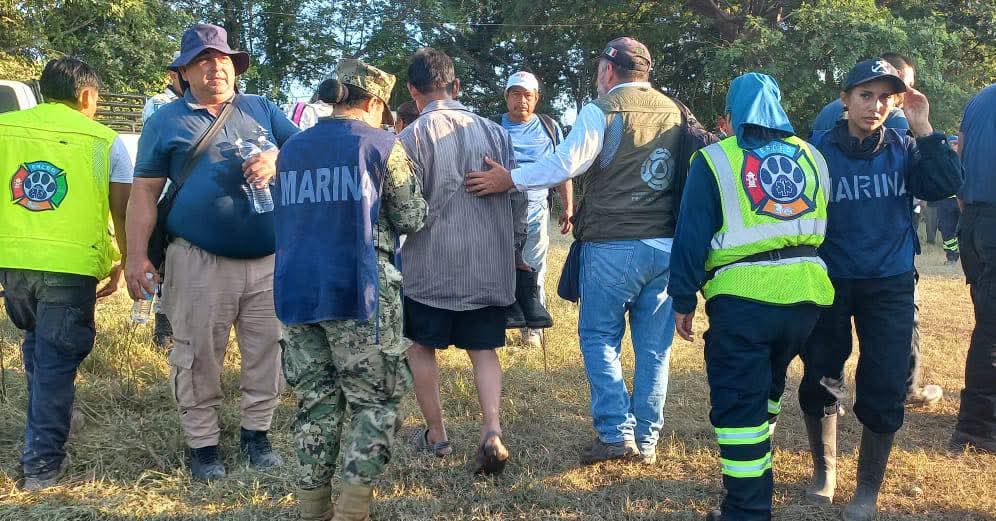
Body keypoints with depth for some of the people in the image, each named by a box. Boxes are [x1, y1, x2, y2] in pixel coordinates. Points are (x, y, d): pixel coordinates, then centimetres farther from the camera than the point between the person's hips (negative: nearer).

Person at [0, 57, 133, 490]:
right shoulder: (104, 142, 0)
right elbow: (122, 212, 0)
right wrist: (122, 265, 11)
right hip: (71, 264, -4)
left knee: (36, 345, 25)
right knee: (56, 360, 4)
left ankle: (43, 432, 36)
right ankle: (42, 462, 7)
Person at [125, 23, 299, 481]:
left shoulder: (262, 110, 11)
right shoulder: (166, 121, 6)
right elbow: (144, 192, 4)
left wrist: (277, 159, -17)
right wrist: (137, 256, -4)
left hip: (269, 259, 2)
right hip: (200, 262, -2)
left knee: (266, 350, 8)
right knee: (198, 356, 4)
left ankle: (256, 432, 24)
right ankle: (202, 443, 19)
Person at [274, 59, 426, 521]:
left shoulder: (291, 149, 13)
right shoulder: (382, 145, -3)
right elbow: (412, 218, 1)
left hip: (297, 289, 5)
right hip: (359, 290, -5)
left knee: (316, 400, 13)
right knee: (375, 400, 5)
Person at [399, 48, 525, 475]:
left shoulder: (412, 138, -10)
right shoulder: (494, 132, 4)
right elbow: (519, 198, 6)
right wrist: (515, 250, 19)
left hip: (431, 265, -3)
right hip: (490, 266, 4)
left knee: (421, 345, 16)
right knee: (483, 349, 13)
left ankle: (435, 435, 23)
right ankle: (493, 431, -4)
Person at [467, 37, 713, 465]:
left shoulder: (602, 110, -7)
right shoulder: (675, 113, 11)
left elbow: (566, 162, -15)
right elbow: (690, 174, 16)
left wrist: (509, 179, -7)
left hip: (612, 246, -5)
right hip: (667, 245, 5)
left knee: (599, 337, 8)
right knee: (654, 345, 9)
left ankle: (616, 433, 3)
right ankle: (647, 440, 15)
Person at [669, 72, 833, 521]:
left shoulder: (715, 159, -1)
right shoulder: (812, 157, 14)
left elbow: (692, 235, -5)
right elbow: (826, 224, 17)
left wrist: (683, 300, -1)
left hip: (743, 294, -5)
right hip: (806, 289, 6)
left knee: (739, 402, 1)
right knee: (770, 382, 25)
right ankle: (754, 464, 41)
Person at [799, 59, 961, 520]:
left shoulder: (904, 149, 1)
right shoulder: (817, 150, -5)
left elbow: (944, 186, -14)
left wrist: (923, 127, -18)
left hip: (890, 285, 1)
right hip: (829, 284, 0)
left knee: (884, 391, 0)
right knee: (819, 382, 10)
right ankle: (824, 470, 34)